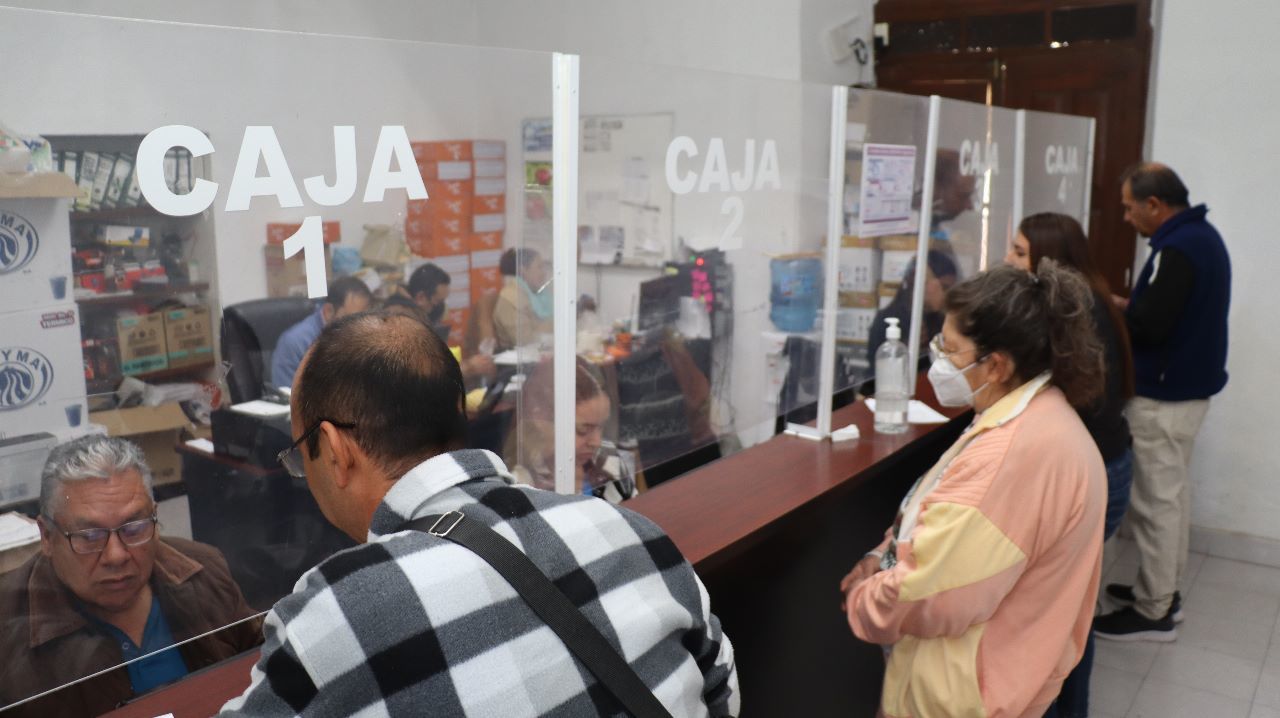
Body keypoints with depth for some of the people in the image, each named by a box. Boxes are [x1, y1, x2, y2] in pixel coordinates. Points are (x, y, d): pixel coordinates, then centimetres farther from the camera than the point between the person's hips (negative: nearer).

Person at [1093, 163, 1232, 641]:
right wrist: (1128, 306, 8)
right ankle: (1165, 589, 31)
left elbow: (1149, 326, -26)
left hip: (1164, 396, -10)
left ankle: (1153, 612, 8)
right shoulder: (1203, 236, 11)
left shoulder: (1177, 249, -22)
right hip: (1190, 386, 10)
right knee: (1172, 492, 19)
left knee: (1156, 501, -2)